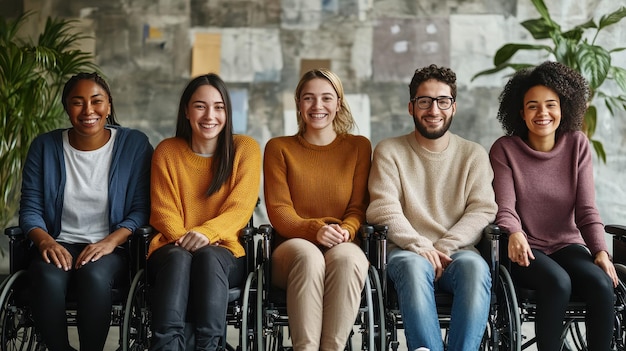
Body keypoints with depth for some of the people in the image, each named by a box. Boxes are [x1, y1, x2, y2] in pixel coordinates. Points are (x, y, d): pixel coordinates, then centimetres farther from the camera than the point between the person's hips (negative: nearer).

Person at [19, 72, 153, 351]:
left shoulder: (134, 145, 1)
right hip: (59, 246, 2)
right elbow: (30, 209, 5)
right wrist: (45, 241, -15)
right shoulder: (45, 146, 6)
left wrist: (110, 242, -18)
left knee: (95, 275, -36)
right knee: (48, 278, -33)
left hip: (111, 248, -1)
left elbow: (141, 209, -2)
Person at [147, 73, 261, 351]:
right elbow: (163, 212, 5)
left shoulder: (245, 149, 5)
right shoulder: (167, 151, 9)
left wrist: (206, 233, -25)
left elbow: (240, 209, -4)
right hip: (172, 251, 1)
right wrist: (184, 238, -18)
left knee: (207, 256, -36)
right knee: (178, 257, -35)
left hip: (224, 252, -1)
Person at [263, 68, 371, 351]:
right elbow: (278, 211, 1)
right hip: (293, 246, 0)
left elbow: (358, 207, 8)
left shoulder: (359, 147, 13)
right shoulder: (279, 148, 11)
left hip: (342, 246, 1)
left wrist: (346, 230, -16)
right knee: (308, 256, -37)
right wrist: (315, 229, -19)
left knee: (347, 257, -37)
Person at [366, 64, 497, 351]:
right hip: (406, 252, -1)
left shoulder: (474, 154, 14)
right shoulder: (389, 152, 10)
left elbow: (483, 210, 2)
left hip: (456, 252, 1)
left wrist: (442, 248, -13)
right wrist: (420, 247, -18)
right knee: (413, 266, -37)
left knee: (475, 266, -35)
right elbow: (384, 209, -2)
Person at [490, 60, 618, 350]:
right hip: (526, 250, -3)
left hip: (567, 245, 3)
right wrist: (514, 234, -32)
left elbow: (586, 209, 0)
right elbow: (505, 209, -10)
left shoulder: (577, 145, 4)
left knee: (601, 283, -28)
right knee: (558, 282, -34)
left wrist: (601, 251, -17)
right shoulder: (504, 150, -3)